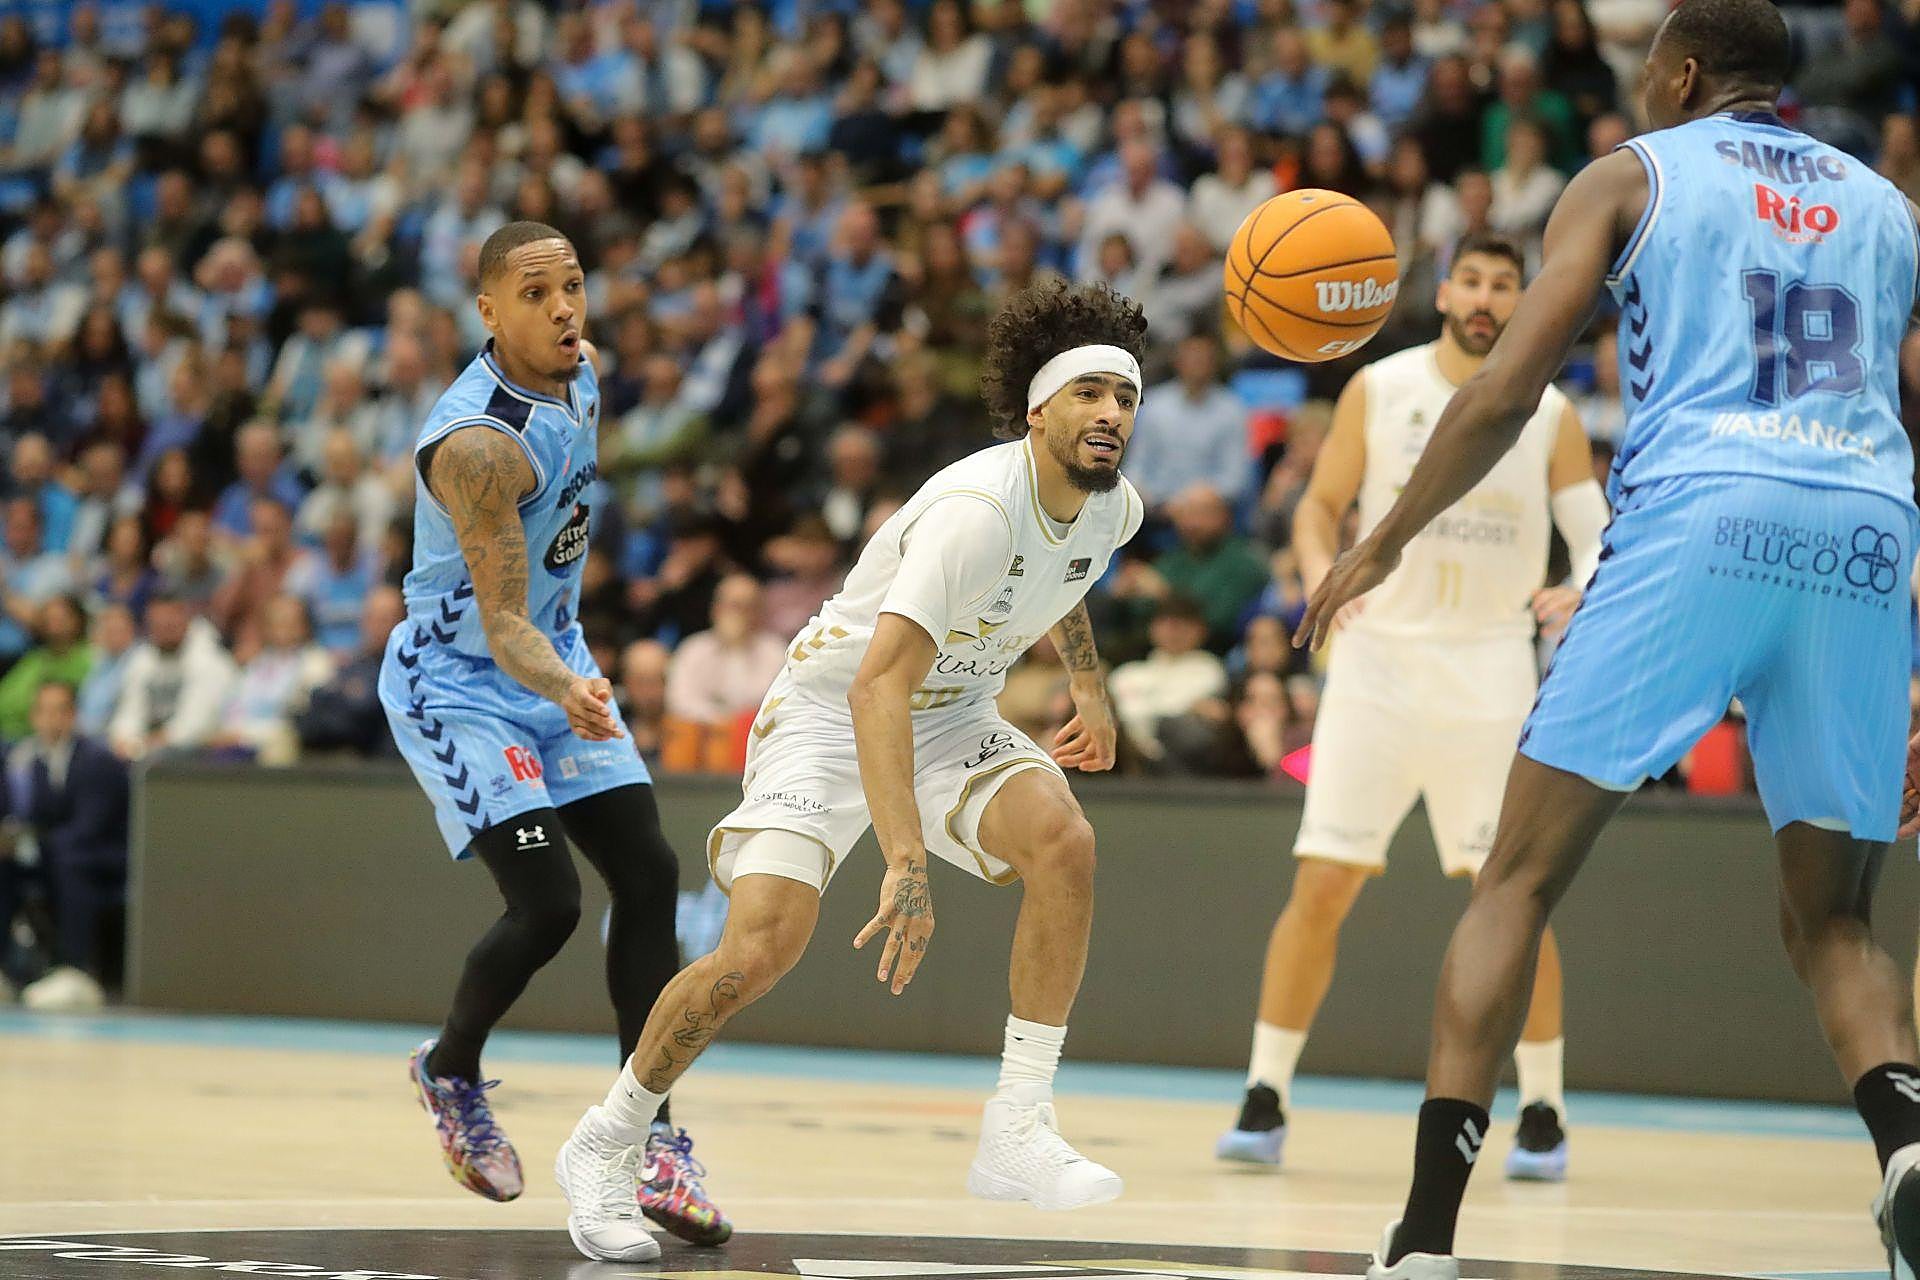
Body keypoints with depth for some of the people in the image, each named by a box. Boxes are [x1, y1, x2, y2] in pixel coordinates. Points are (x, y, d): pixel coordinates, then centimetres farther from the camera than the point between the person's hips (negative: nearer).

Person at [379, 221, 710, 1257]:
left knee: (649, 879, -1)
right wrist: (567, 693, -52)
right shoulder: (479, 442, -30)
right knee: (547, 903, -17)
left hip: (554, 663, 9)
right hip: (456, 681, -8)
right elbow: (503, 625, -32)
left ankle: (648, 1138, 3)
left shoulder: (580, 375, -2)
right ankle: (450, 1069, 12)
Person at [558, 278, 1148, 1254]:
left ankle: (1018, 1134, -18)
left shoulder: (1112, 506, -6)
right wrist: (906, 866, -49)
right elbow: (879, 683, -41)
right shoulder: (978, 508, -32)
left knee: (1063, 842, -24)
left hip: (952, 716, 6)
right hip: (831, 708, -6)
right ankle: (610, 1131, 5)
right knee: (761, 947, -20)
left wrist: (1090, 685, 29)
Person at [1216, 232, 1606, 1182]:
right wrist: (1319, 569, -14)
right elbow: (1322, 504, 7)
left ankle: (1542, 1111, 8)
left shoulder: (1549, 417, 2)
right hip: (1378, 654, 0)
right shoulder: (1379, 390, 2)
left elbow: (1600, 541, 1)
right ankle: (1265, 1097, 3)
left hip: (1489, 671, 0)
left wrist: (1580, 593, -21)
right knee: (1321, 885, -4)